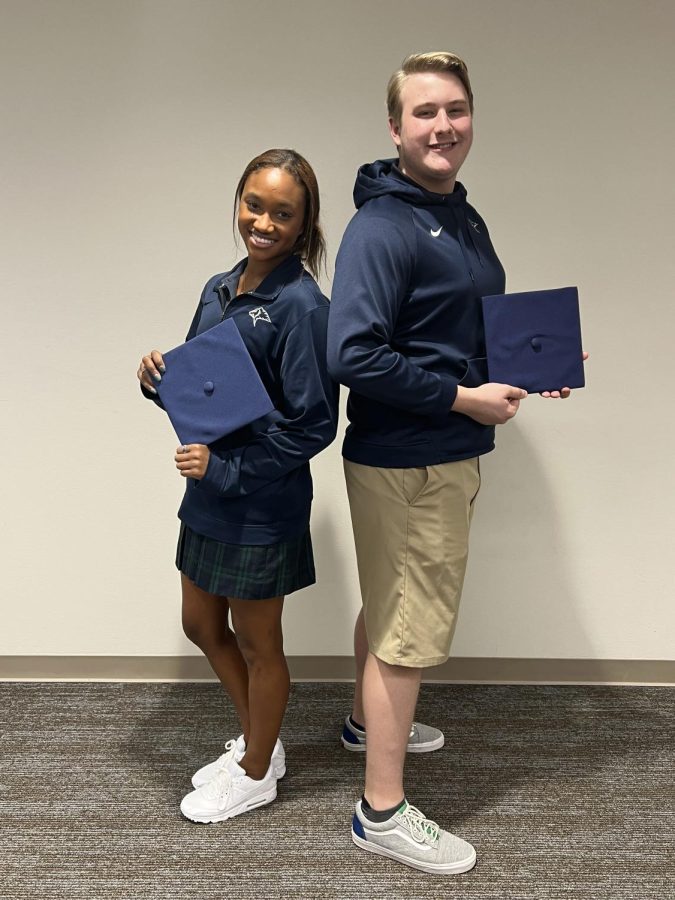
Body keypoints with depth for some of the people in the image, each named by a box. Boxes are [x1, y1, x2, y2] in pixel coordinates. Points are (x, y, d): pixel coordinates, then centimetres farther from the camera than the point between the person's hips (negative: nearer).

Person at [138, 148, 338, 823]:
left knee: (256, 643, 11)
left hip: (263, 507, -8)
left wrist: (225, 468, -20)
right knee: (202, 627, 21)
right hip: (207, 495, 8)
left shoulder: (301, 305, -18)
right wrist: (159, 378, -7)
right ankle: (256, 740, 45)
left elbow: (314, 424, -20)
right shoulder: (218, 290, 5)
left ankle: (255, 773, 36)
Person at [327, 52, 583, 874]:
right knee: (408, 628, 2)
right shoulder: (382, 228, -18)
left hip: (449, 454, 9)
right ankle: (382, 813, 20)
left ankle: (367, 721, 49)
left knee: (390, 606, 25)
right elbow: (353, 355, -27)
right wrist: (466, 399, -21)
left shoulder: (463, 219, 12)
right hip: (405, 463, -9)